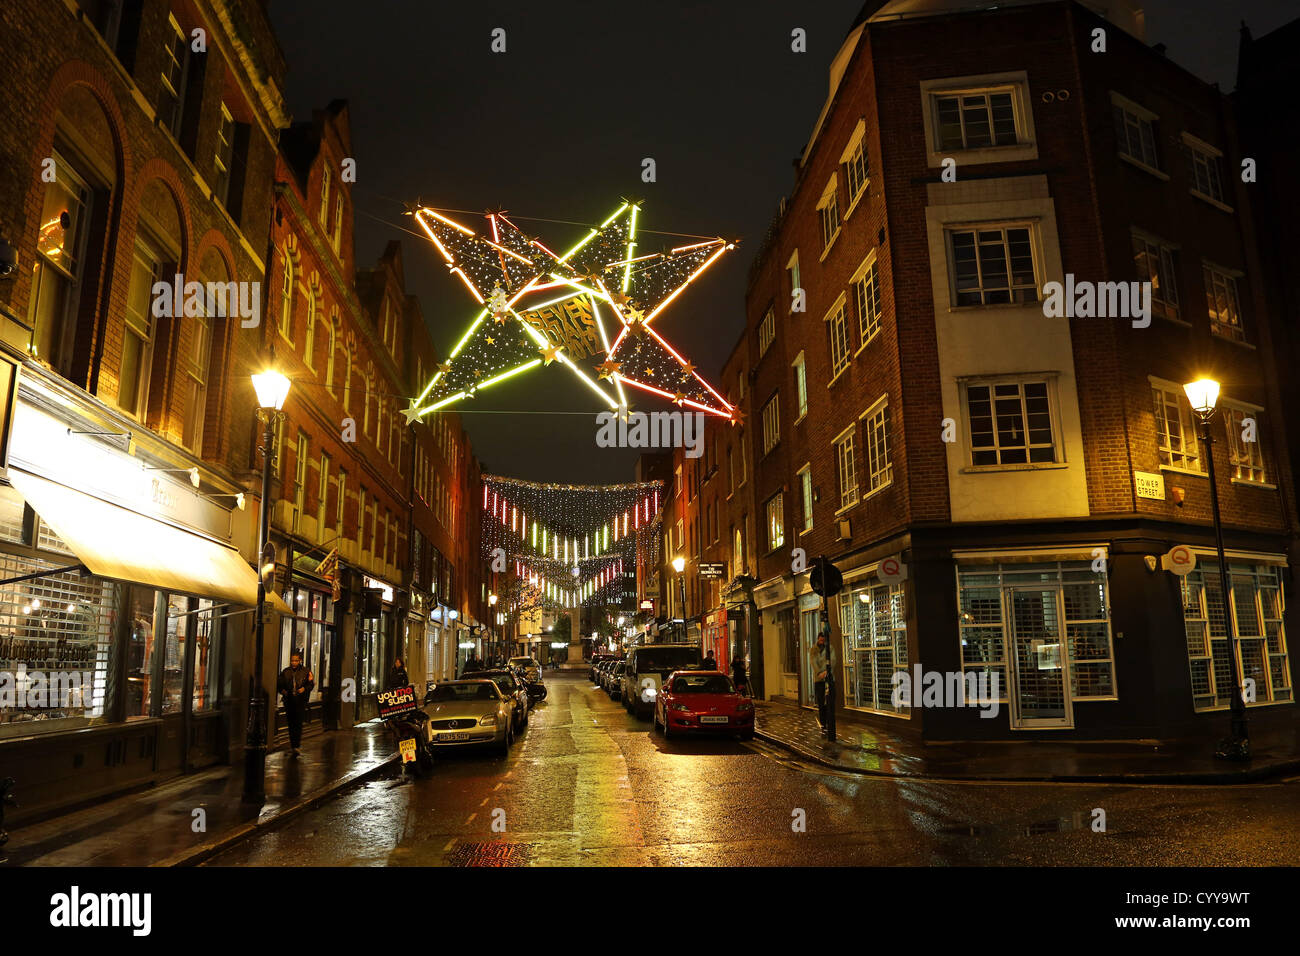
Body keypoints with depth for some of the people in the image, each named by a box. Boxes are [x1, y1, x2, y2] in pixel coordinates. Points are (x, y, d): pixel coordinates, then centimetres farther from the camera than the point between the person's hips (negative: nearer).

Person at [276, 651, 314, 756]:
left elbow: (311, 684, 3)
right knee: (291, 723, 8)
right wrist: (282, 690, -7)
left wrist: (304, 688, -16)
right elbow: (279, 684, 13)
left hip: (300, 701, -3)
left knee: (298, 723, -11)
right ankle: (294, 744, 19)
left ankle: (296, 746, -14)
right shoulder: (285, 672, 9)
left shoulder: (305, 672, 2)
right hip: (289, 701, 3)